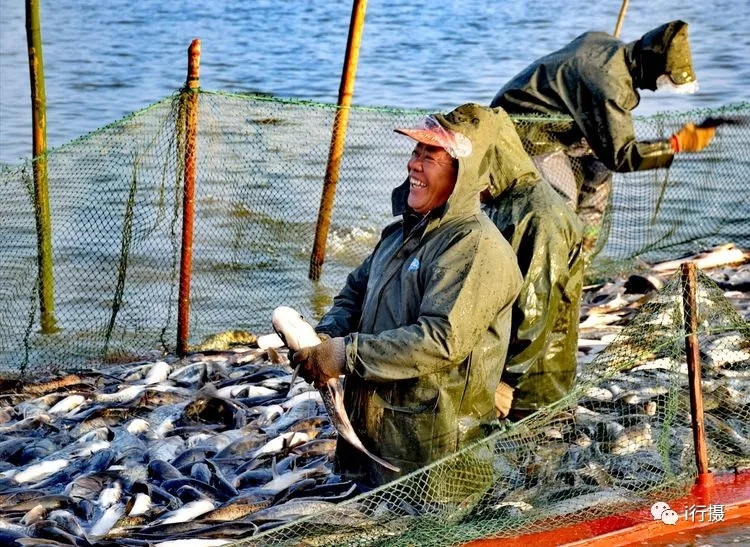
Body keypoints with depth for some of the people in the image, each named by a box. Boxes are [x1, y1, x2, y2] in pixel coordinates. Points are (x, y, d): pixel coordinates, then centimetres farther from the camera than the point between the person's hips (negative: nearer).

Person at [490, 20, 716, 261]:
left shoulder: (605, 42, -1)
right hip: (525, 130, -11)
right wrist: (677, 144, -21)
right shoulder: (610, 86, -29)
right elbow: (620, 155, -25)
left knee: (597, 173, 15)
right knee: (561, 202, -18)